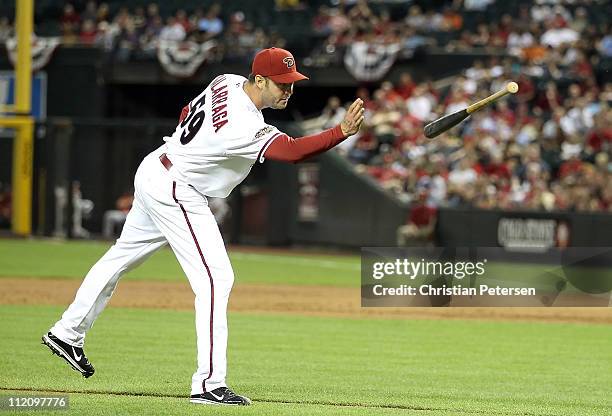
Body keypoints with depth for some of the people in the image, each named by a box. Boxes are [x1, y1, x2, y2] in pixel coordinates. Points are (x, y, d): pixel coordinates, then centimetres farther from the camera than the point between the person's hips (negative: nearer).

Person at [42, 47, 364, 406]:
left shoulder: (227, 82, -2)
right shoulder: (245, 127, -31)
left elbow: (187, 114, 14)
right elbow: (294, 151, -42)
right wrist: (343, 132, -49)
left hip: (153, 171, 11)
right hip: (175, 193, -10)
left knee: (123, 256, 24)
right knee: (215, 278, -13)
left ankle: (67, 333, 39)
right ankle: (209, 385, -16)